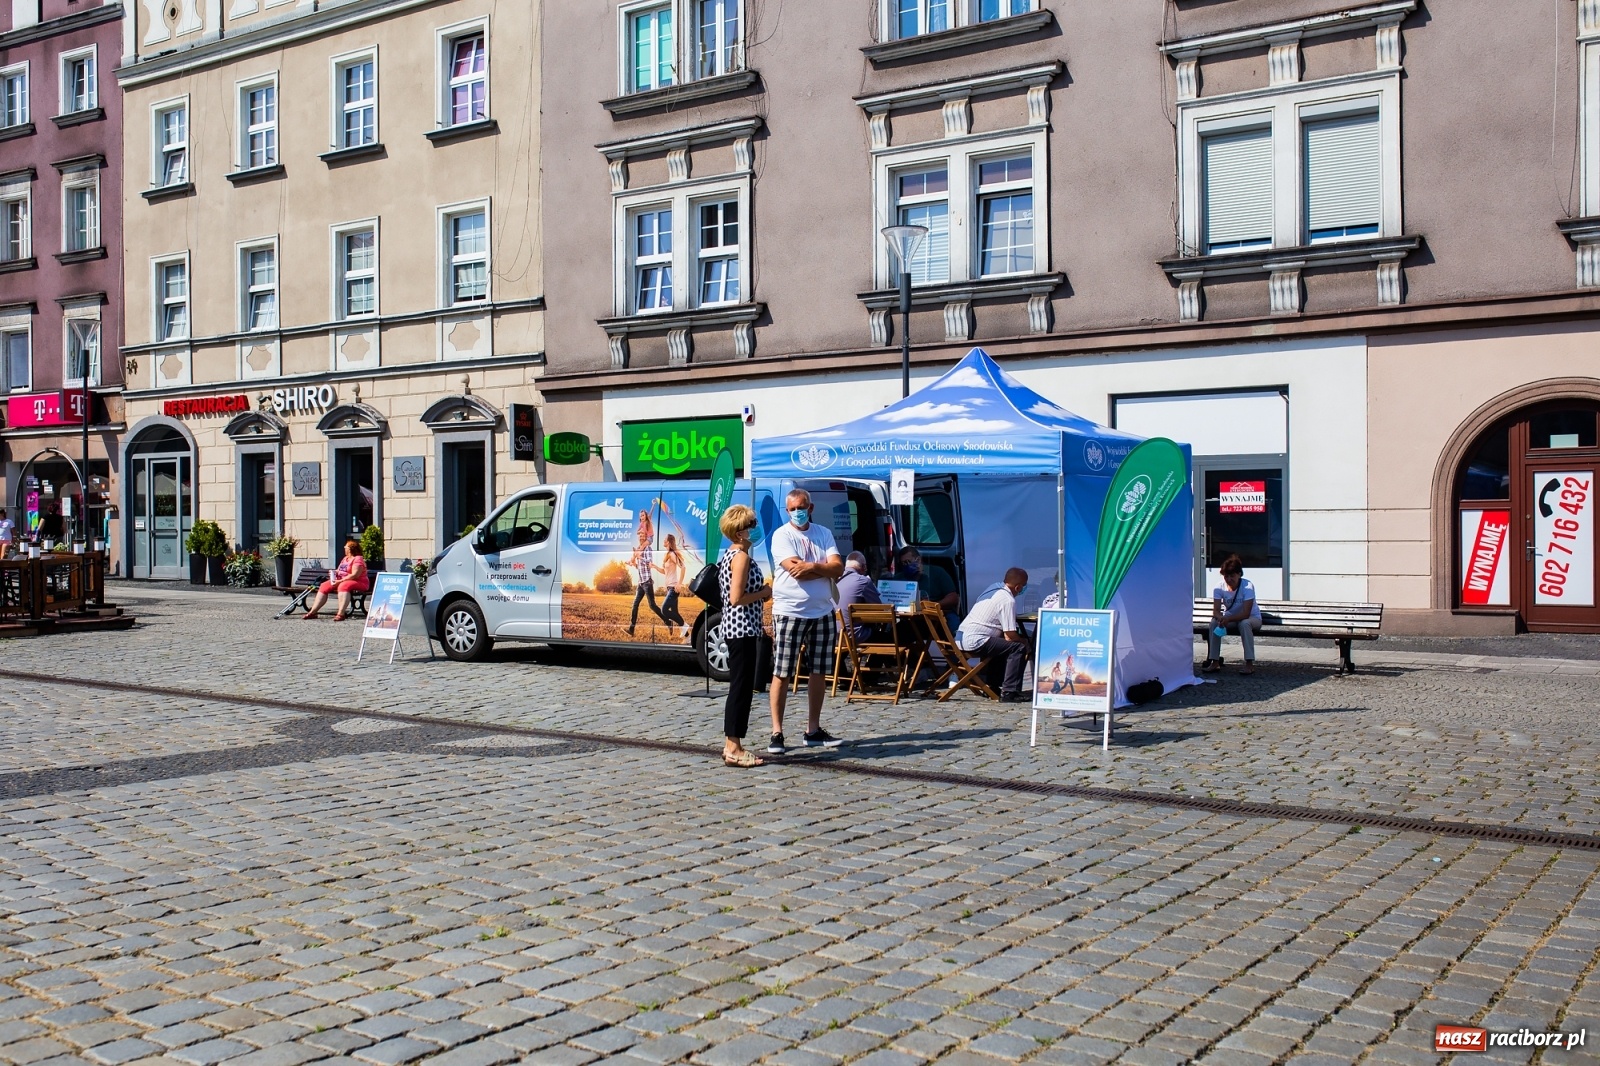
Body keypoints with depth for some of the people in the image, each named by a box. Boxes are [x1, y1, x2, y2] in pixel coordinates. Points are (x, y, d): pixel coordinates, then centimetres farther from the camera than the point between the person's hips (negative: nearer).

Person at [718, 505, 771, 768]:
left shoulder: (729, 555, 15)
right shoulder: (742, 556, -15)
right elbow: (737, 598, -21)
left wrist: (762, 591, 13)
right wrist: (765, 593, -9)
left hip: (735, 628, 10)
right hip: (743, 629, -10)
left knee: (739, 687, 14)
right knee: (742, 688, -6)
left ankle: (731, 745, 18)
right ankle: (734, 749, -2)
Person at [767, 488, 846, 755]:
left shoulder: (823, 534, 10)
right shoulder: (782, 535, -4)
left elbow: (838, 567, -2)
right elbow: (795, 571, -17)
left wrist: (812, 566, -16)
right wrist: (825, 569, -8)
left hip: (822, 613, 5)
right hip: (789, 613, -5)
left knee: (818, 673, 10)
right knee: (781, 674, -3)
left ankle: (813, 730, 20)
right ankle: (777, 733, 2)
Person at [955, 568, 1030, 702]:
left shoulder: (993, 589, 14)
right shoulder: (1008, 600, -12)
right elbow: (1010, 636, -13)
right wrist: (1024, 642, 7)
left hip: (960, 638, 10)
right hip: (975, 642, -10)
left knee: (1001, 645, 30)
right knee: (1019, 648, -10)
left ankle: (992, 686, 32)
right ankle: (1009, 692, -11)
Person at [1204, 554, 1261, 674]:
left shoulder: (1248, 586, -25)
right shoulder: (1219, 588, -15)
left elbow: (1246, 614, -31)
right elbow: (1216, 611, -20)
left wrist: (1228, 619, -44)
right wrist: (1221, 618, -43)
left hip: (1252, 618, -3)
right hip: (1230, 618, 3)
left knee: (1244, 623, -37)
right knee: (1214, 622, -25)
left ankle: (1250, 664, -32)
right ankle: (1215, 661, -20)